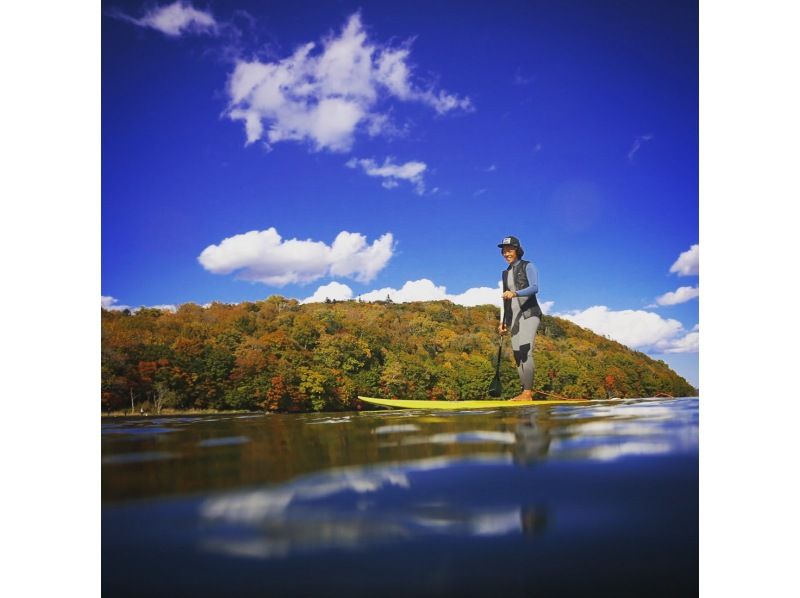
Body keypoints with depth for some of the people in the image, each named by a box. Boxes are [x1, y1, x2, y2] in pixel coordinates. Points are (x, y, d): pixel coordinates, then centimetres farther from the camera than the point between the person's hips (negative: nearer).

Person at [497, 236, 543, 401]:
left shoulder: (528, 267, 0)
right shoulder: (506, 273, 19)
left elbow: (535, 288, -17)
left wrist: (515, 293, -33)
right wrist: (503, 322, 15)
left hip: (529, 314, -7)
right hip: (514, 317, 7)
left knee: (525, 350, -21)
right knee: (517, 355, 0)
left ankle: (527, 392, -24)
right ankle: (525, 393, 1)